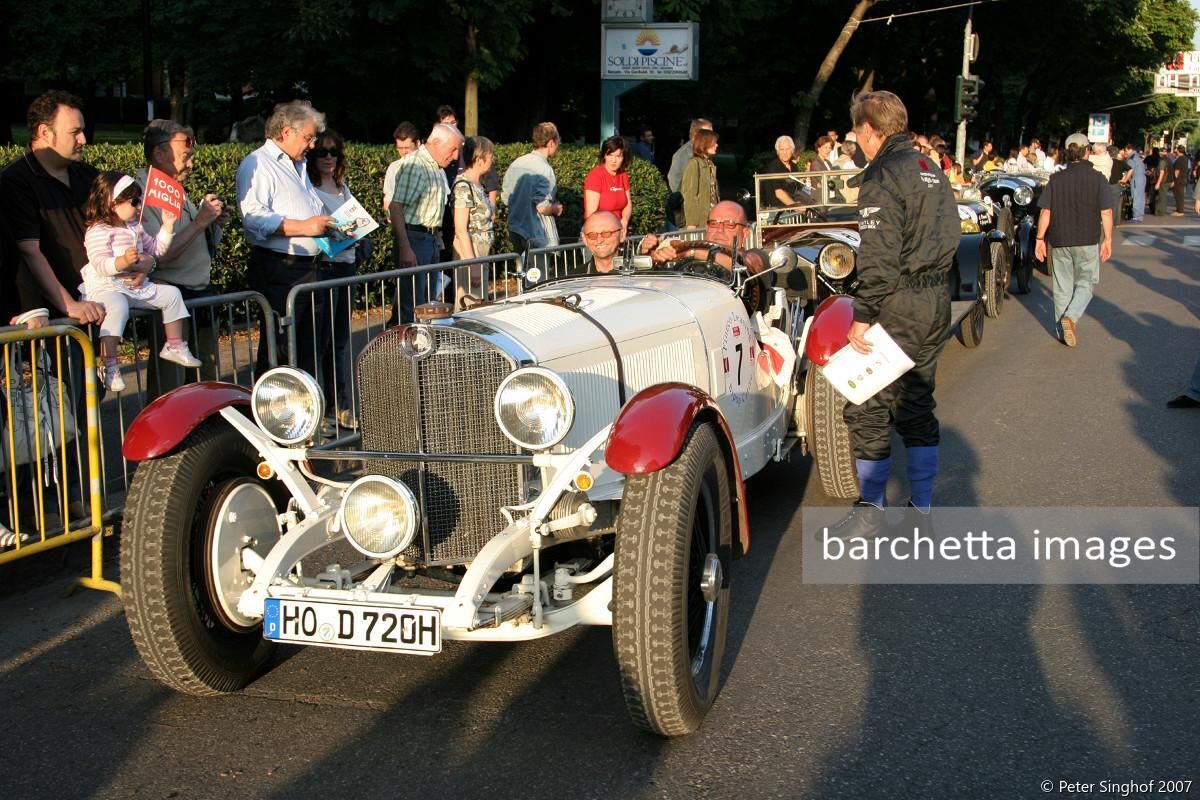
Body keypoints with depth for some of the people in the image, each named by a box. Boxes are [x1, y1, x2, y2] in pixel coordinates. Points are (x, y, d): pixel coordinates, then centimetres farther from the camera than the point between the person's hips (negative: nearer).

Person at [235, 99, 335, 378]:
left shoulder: (298, 166, 24)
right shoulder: (257, 164, -7)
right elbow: (253, 217, -21)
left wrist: (327, 224, 14)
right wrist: (304, 227, -23)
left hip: (309, 268, 9)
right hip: (278, 270, -9)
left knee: (309, 344, 11)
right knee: (278, 348, -7)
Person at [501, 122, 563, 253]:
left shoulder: (516, 163, 4)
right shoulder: (544, 169, -18)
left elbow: (506, 198, 11)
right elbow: (543, 207, -22)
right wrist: (556, 209, -3)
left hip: (515, 231, 7)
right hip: (539, 238, -7)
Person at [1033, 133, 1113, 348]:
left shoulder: (1056, 179, -1)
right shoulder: (1097, 179, -5)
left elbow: (1045, 212, -2)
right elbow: (1106, 213, -6)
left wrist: (1040, 238, 4)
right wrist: (1107, 240, 2)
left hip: (1060, 241, 2)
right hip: (1087, 241, -2)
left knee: (1062, 287, 12)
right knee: (1084, 284, 8)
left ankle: (1063, 329, 17)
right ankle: (1071, 316, -17)